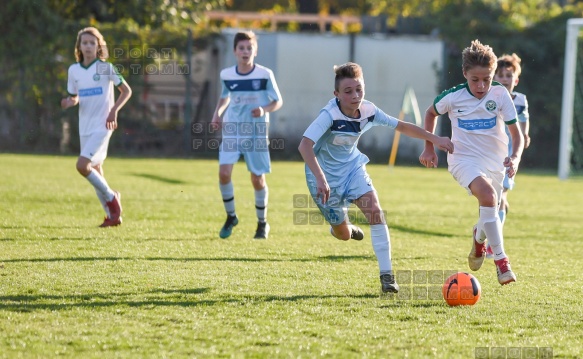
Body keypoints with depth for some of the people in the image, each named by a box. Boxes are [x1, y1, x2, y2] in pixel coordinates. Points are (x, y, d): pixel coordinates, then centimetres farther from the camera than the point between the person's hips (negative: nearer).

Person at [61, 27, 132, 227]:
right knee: (95, 171, 9)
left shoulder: (105, 68, -6)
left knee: (82, 165, -20)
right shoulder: (73, 70, 7)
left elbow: (126, 91, 0)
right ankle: (112, 215, 19)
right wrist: (70, 102, -7)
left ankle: (111, 197, 0)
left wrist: (114, 110, -12)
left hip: (102, 126, -6)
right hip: (85, 127, 6)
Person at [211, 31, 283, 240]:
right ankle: (230, 217, 8)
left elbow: (278, 102, -1)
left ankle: (262, 223, 21)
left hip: (257, 133, -2)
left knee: (258, 179, 1)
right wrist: (217, 114, 2)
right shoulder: (226, 75, 1)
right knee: (224, 173, -13)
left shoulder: (265, 75, -8)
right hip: (232, 131, 2)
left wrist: (265, 109, -21)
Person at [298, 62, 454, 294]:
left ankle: (386, 275, -15)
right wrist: (320, 179, -50)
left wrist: (435, 139, -5)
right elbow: (304, 146, -40)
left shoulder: (368, 111, -13)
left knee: (375, 210, -19)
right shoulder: (329, 115, -30)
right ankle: (340, 227, 46)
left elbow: (401, 126, -1)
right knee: (343, 235, 4)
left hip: (352, 166, 4)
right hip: (326, 174, -4)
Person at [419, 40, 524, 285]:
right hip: (464, 158, -3)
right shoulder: (453, 97, -10)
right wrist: (429, 148, 9)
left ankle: (479, 239, 52)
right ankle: (501, 261, -31)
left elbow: (516, 132, -9)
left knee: (490, 214, 12)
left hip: (495, 162, 3)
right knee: (488, 194, -31)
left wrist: (515, 157, -28)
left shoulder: (500, 95, -11)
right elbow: (431, 113, 12)